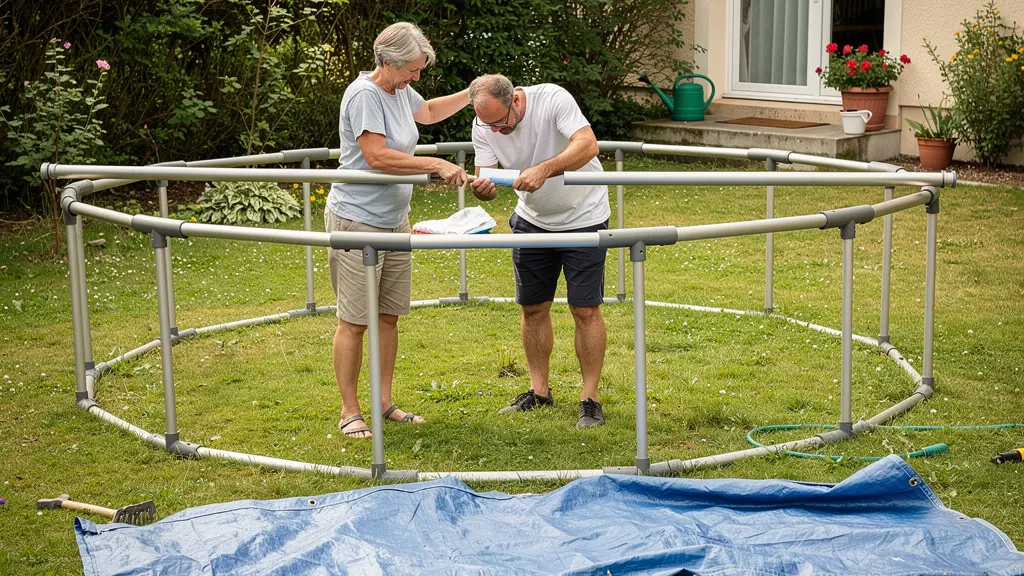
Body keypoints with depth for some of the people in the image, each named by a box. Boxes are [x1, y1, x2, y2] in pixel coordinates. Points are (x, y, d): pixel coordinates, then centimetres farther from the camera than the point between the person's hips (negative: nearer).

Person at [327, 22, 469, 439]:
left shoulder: (399, 90, 8)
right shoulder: (364, 95, -18)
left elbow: (428, 112, 31)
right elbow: (377, 157, -27)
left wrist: (472, 94, 21)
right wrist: (436, 165, -26)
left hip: (394, 221, 9)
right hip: (356, 222, -9)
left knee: (389, 316, 13)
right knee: (354, 321, -2)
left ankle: (384, 403, 23)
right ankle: (349, 412, 7)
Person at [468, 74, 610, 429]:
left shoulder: (553, 99, -27)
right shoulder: (484, 127, -12)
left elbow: (587, 145, -39)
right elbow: (487, 177, -12)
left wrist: (544, 169, -54)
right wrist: (482, 188, -37)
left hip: (582, 217, -5)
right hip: (532, 220, 5)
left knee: (585, 310, -5)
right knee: (533, 307, 9)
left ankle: (590, 398, 4)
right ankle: (539, 391, 24)